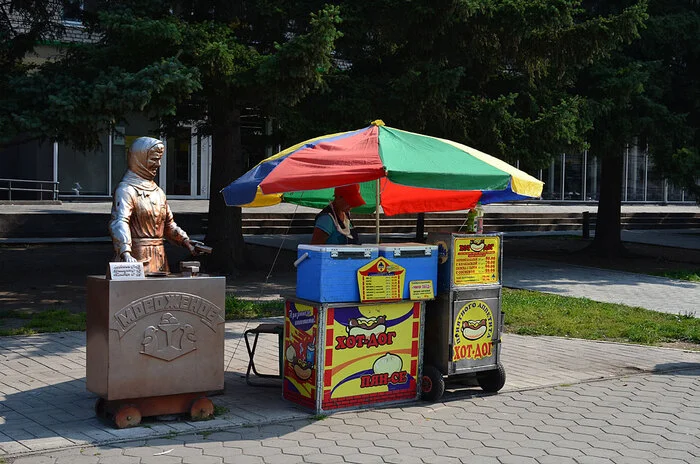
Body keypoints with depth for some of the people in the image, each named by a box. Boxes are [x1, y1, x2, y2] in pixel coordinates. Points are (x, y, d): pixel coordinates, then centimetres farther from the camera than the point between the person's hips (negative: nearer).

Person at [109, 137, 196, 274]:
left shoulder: (158, 192, 16)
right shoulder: (126, 190, -8)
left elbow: (169, 224, 23)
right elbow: (119, 222, -22)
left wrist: (186, 242, 6)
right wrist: (126, 253, -37)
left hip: (159, 257, 7)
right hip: (136, 257, -7)